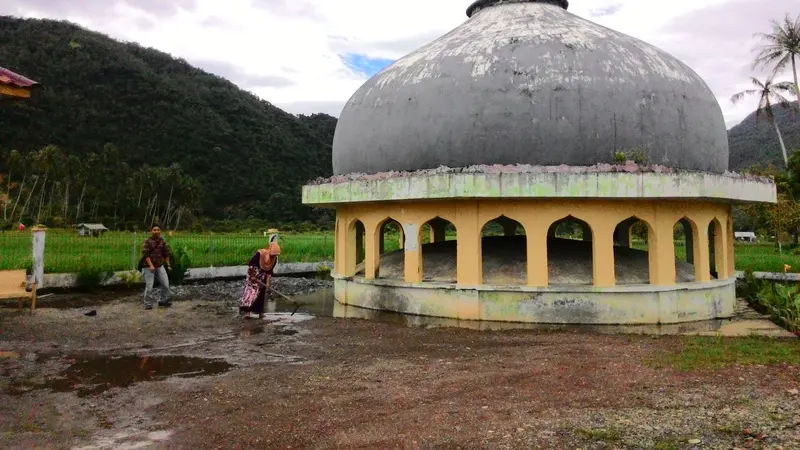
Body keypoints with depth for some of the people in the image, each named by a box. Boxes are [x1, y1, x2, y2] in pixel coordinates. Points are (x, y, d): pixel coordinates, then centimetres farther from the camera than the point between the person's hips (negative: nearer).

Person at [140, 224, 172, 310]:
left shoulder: (163, 242, 7)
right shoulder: (147, 242, -7)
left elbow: (166, 254, 14)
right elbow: (146, 254, -14)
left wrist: (167, 264, 12)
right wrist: (151, 265, -21)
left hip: (160, 266, 4)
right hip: (149, 266, -4)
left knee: (166, 284, 2)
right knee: (149, 286, -3)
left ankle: (164, 301, 18)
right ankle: (148, 304, 9)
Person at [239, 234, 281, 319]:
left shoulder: (274, 258, -9)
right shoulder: (260, 253, -26)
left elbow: (270, 271, -2)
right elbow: (250, 264, -19)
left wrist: (267, 282, -4)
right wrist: (252, 276, -18)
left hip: (262, 278, 5)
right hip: (253, 275, -5)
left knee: (260, 294, 8)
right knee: (250, 291, -12)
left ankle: (260, 312, 12)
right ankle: (245, 311, -14)